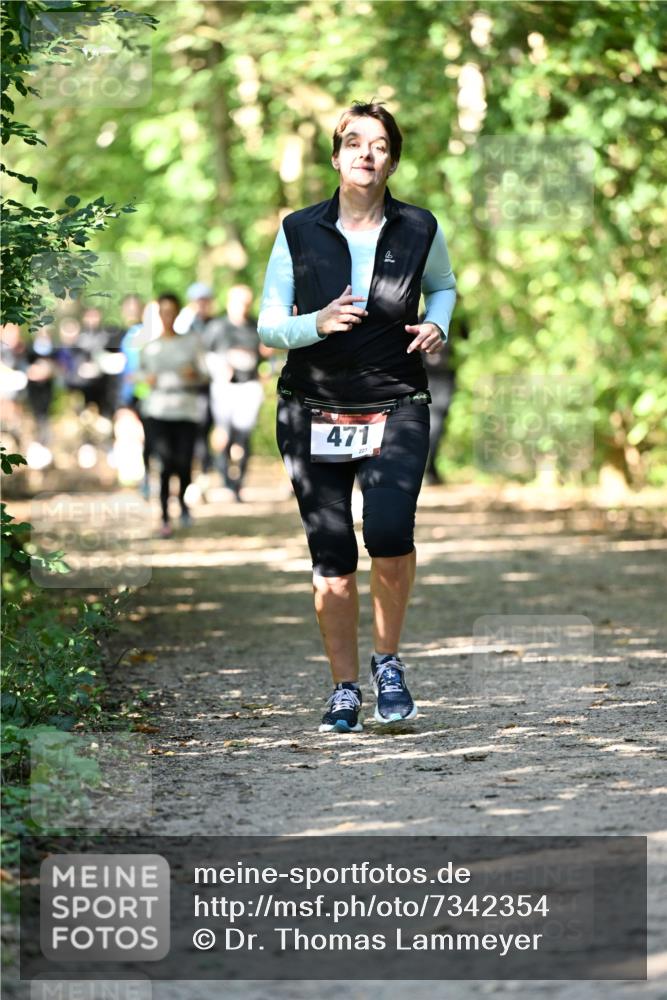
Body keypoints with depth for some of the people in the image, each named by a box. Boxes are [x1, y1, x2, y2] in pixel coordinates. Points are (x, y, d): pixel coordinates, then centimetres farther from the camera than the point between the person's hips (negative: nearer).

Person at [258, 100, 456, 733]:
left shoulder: (419, 230, 0)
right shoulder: (298, 233, -2)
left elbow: (443, 285, 22)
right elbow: (269, 326, 1)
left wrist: (437, 326, 1)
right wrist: (319, 322, -18)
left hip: (395, 409, 0)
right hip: (312, 413, 1)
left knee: (389, 534, -21)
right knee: (331, 558, 1)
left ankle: (387, 661, 3)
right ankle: (344, 688, 18)